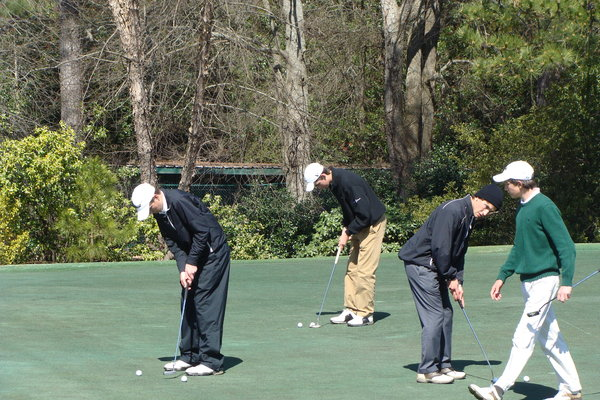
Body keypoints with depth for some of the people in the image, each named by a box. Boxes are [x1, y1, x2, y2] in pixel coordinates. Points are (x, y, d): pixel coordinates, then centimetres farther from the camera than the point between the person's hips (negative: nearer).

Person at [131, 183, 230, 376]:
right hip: (193, 258, 9)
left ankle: (212, 361, -11)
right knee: (188, 303, 9)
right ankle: (190, 356, 17)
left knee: (206, 303, -12)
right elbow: (173, 243, 5)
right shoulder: (160, 213, 4)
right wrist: (182, 269, -10)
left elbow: (203, 231, -23)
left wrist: (191, 263, -17)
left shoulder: (180, 201, -24)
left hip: (213, 253, -9)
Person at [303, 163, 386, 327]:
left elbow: (364, 214, -26)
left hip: (372, 224, -10)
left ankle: (366, 314, -6)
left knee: (364, 271, -10)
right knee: (351, 269, 8)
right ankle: (351, 310, 13)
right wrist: (345, 227, 3)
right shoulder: (335, 183, 3)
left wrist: (347, 233, -17)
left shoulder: (349, 183, -27)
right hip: (359, 225, 10)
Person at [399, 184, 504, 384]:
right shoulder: (452, 210, -21)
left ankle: (443, 365, 18)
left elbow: (459, 252, 15)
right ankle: (426, 371, -5)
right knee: (434, 315, -10)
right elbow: (439, 247, -25)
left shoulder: (469, 217, 11)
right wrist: (451, 278, -15)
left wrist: (457, 281, 5)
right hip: (419, 263, -10)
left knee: (446, 312, 11)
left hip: (435, 266, 10)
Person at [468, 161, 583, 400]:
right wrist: (502, 277, 20)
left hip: (544, 280, -9)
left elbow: (566, 247, -17)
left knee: (523, 338, -8)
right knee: (549, 339, 13)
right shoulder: (523, 208, 11)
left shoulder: (544, 207, -16)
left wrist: (566, 282, -22)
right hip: (528, 281, 9)